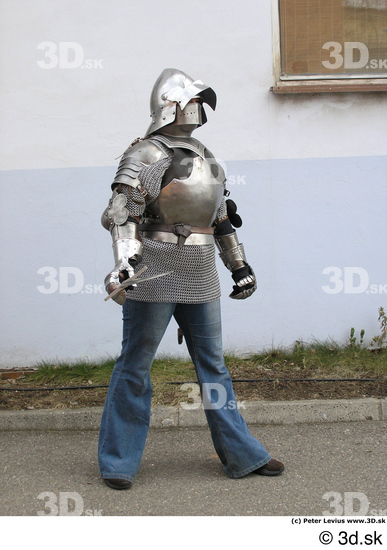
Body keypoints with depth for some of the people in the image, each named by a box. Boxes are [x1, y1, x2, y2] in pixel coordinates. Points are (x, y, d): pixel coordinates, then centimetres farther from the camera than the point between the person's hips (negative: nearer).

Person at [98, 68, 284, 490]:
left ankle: (242, 455, 22)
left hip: (200, 281, 7)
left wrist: (240, 266, 22)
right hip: (154, 278, -7)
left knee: (213, 367, 12)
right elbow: (121, 214, -16)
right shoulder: (146, 155, -6)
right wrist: (124, 263, -30)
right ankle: (117, 463, 16)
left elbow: (222, 220, 23)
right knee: (135, 368, 2)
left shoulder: (207, 159, 17)